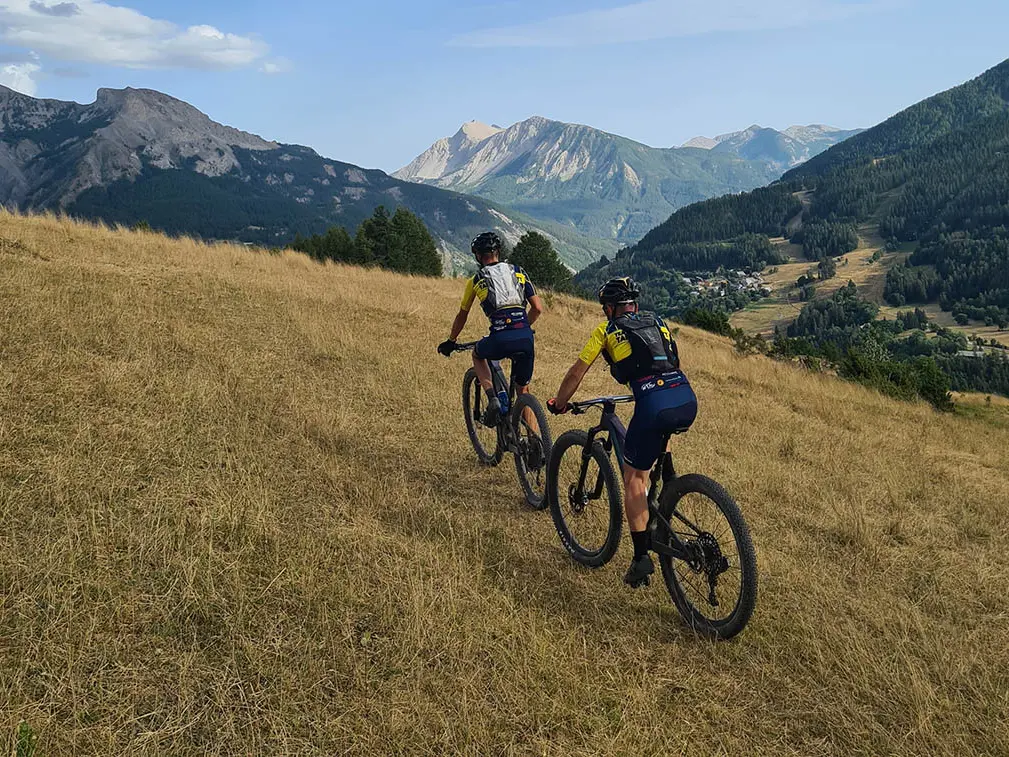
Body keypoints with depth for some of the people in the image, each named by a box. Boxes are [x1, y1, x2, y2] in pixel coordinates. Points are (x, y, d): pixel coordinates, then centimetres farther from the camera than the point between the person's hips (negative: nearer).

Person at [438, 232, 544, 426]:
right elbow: (538, 308, 15)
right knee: (523, 390, 20)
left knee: (477, 355, 32)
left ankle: (493, 400, 11)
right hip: (526, 338, 2)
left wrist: (451, 341, 41)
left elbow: (462, 316, 25)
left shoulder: (476, 280, 15)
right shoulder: (519, 272, 19)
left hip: (500, 339, -2)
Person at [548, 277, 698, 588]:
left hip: (654, 407, -5)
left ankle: (641, 557, 6)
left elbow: (577, 372, 18)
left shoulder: (606, 330, 15)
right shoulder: (657, 322, 28)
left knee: (634, 476, 9)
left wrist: (559, 403, 33)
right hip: (688, 401, 5)